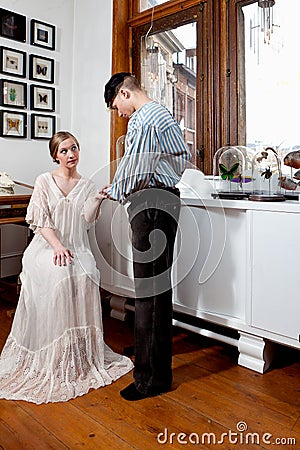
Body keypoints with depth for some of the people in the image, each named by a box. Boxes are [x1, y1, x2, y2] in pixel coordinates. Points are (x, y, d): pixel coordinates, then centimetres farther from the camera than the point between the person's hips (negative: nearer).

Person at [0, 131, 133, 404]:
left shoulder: (87, 185, 14)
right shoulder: (45, 181, 6)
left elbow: (86, 220, 0)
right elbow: (40, 221, -4)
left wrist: (98, 199, -15)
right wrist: (57, 246, -19)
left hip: (76, 248, 2)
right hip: (46, 246, -2)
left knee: (86, 276, -29)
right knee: (59, 275, -33)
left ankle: (82, 350, -16)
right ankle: (54, 355, -20)